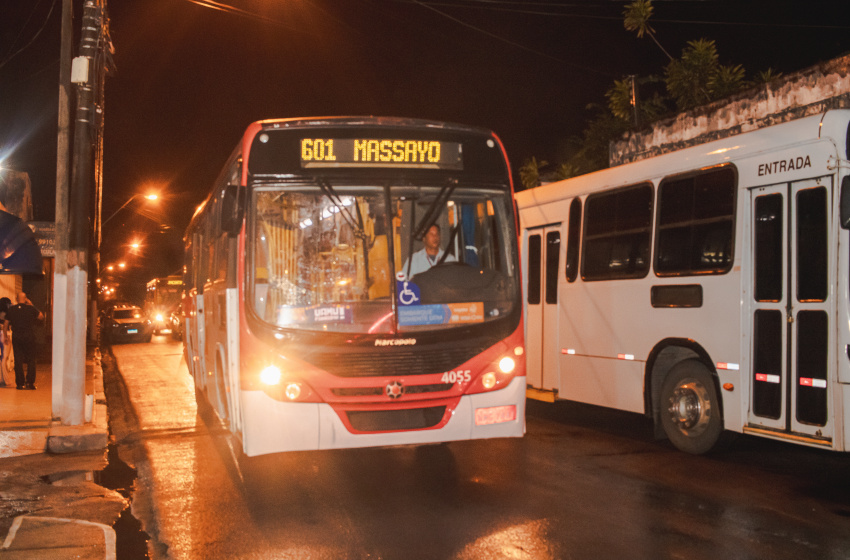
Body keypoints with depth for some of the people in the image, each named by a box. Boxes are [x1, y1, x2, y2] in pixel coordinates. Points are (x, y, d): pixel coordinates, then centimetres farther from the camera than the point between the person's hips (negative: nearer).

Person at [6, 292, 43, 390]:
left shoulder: (11, 310, 2)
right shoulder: (30, 309, -5)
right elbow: (41, 316, 9)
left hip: (16, 337, 2)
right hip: (29, 337, -2)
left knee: (18, 360, 5)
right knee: (31, 360, 6)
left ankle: (20, 383, 4)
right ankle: (30, 382, -1)